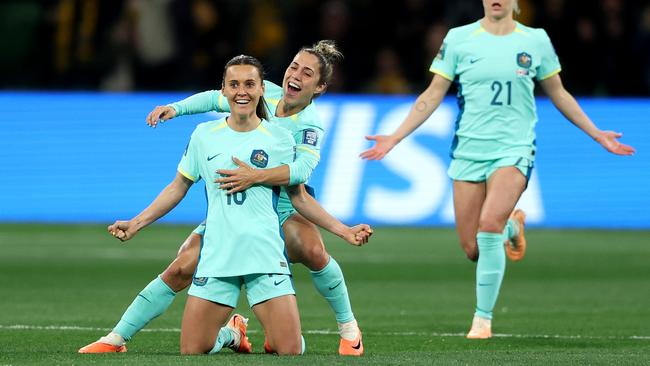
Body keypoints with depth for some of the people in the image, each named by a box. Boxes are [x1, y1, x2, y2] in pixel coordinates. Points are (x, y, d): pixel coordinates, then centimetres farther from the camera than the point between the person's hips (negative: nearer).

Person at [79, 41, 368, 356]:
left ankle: (349, 330, -12)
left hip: (283, 213, -4)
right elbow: (216, 99, 17)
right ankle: (116, 339, 1)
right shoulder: (265, 93, -2)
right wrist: (175, 108, 2)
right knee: (181, 269, -10)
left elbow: (303, 167, -36)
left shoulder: (310, 125, -16)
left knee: (312, 250, -35)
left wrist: (257, 176, -50)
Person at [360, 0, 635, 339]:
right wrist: (395, 137, -2)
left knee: (489, 224, -26)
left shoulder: (536, 40, 3)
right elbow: (432, 95, 5)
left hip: (514, 148, -2)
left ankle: (483, 318, -11)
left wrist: (597, 134, 18)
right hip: (469, 148, 2)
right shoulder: (458, 39, 1)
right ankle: (512, 227, 36)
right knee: (473, 248, -1)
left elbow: (558, 94, 16)